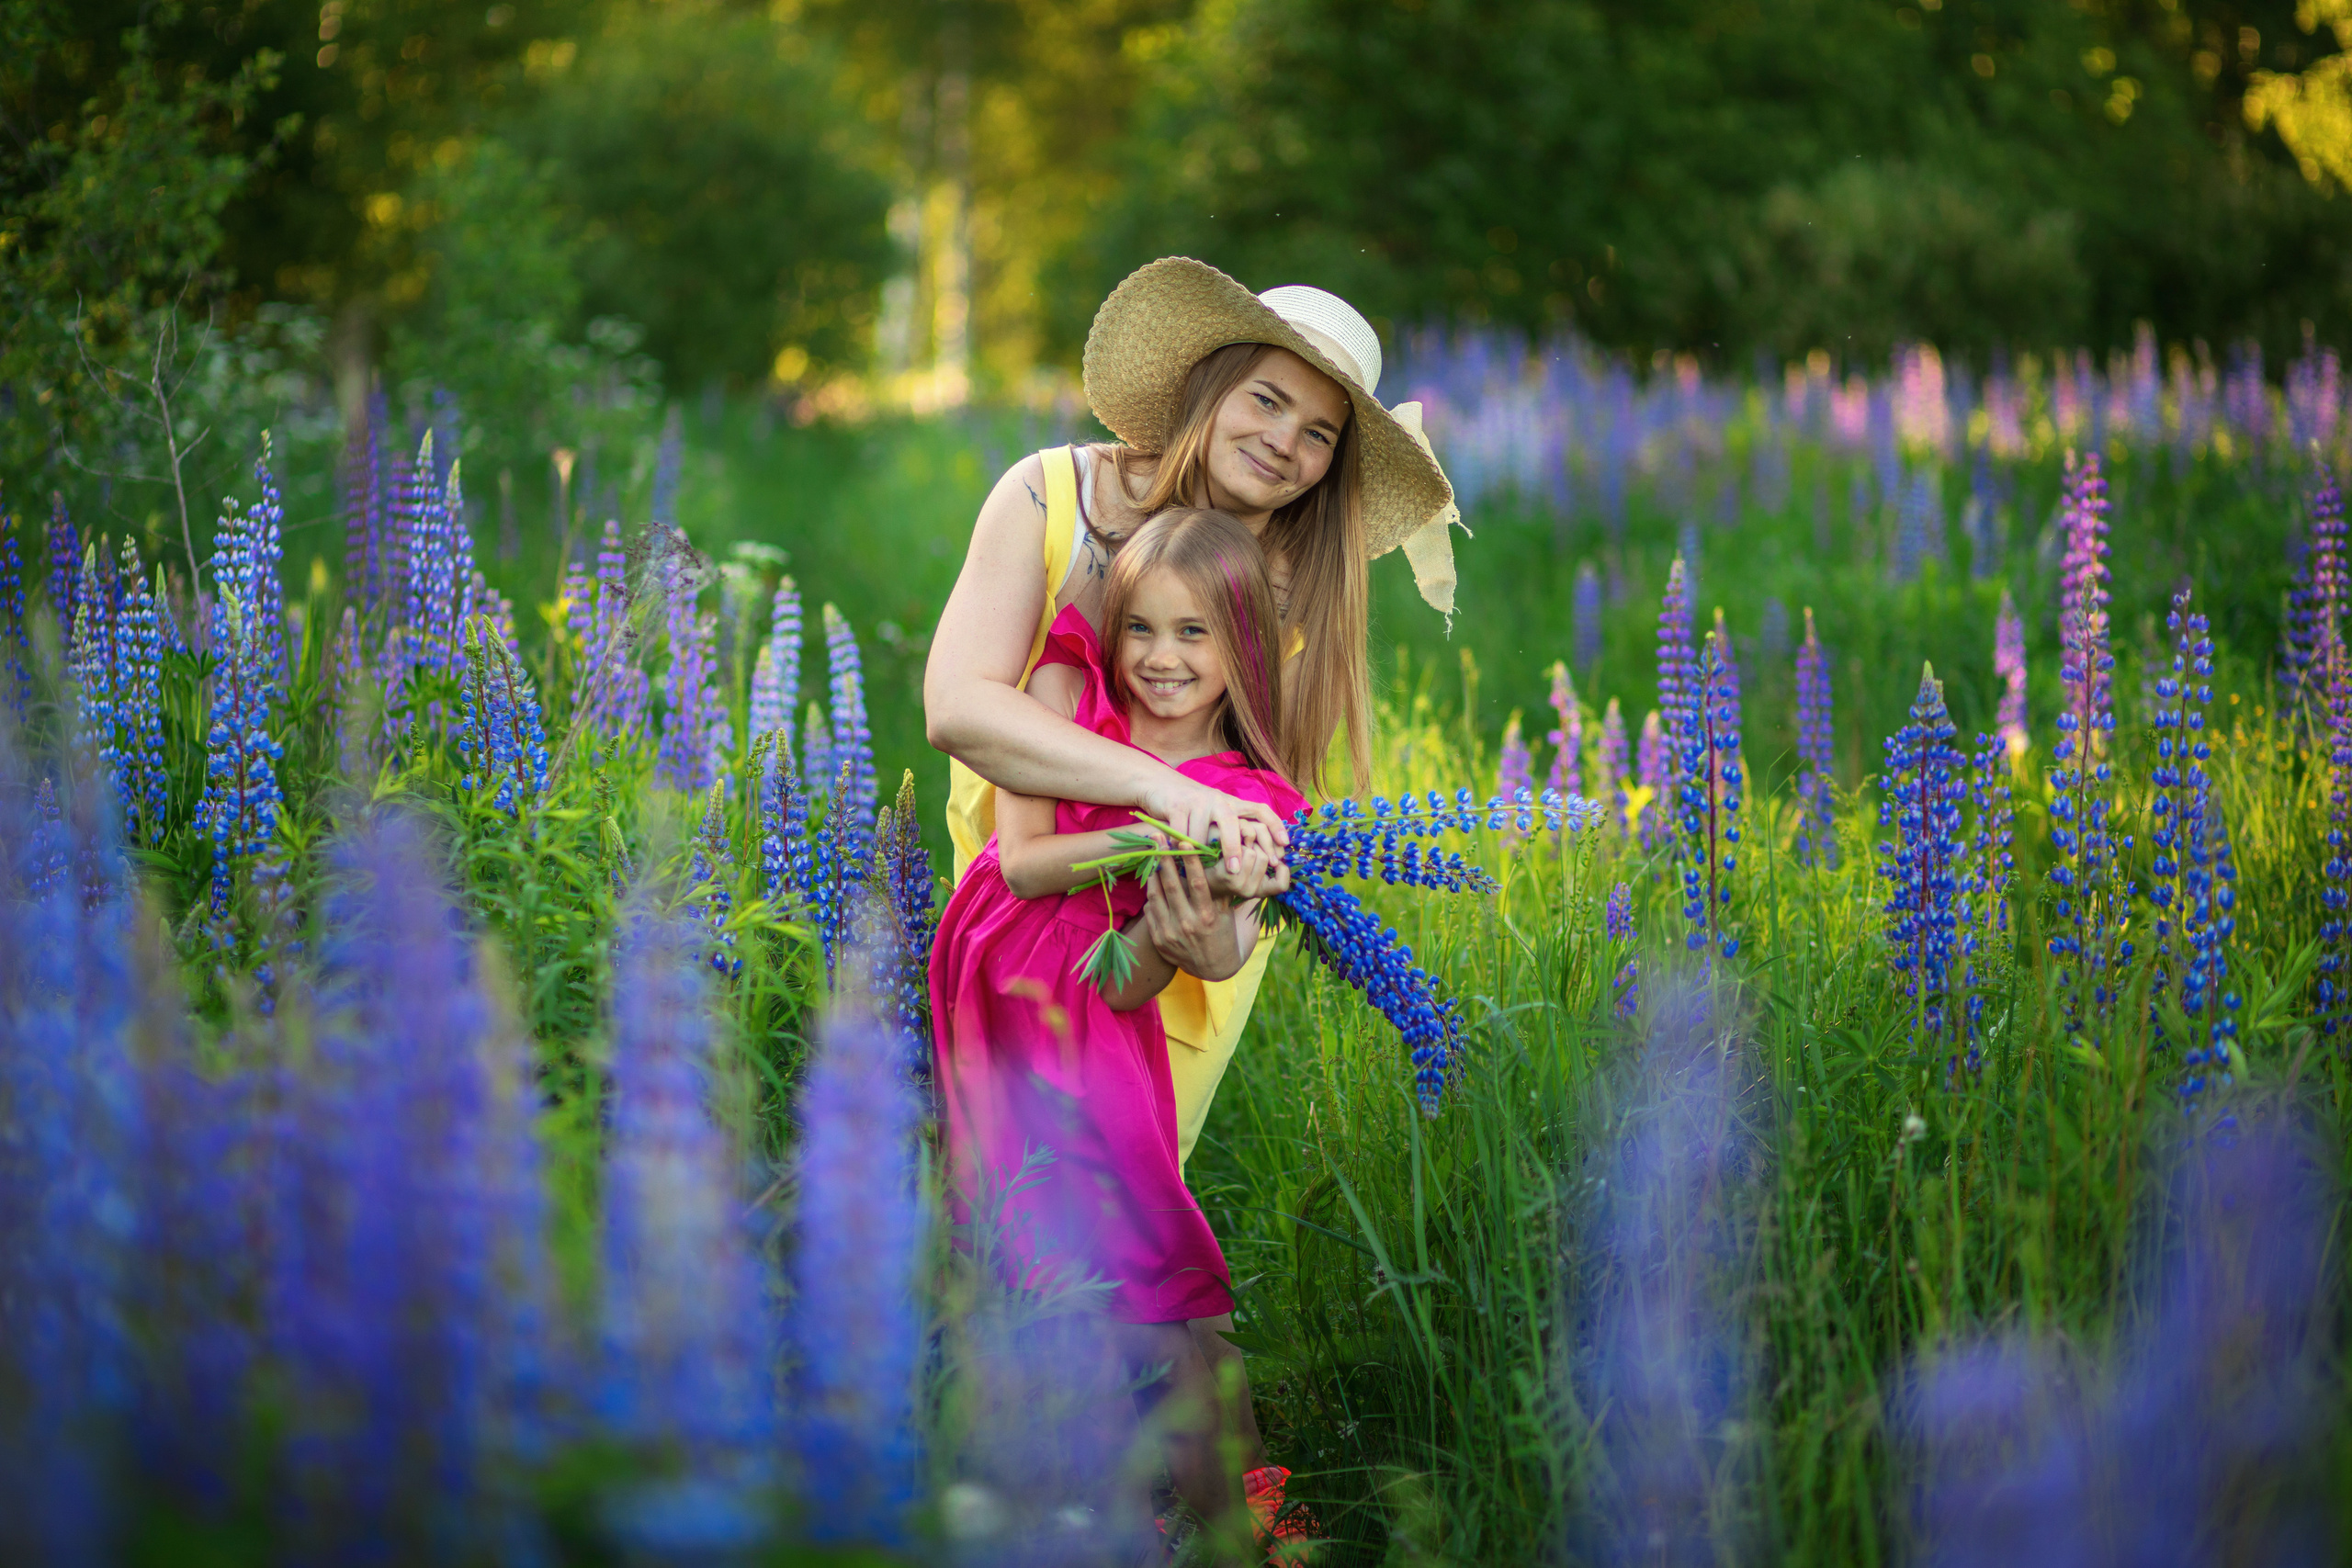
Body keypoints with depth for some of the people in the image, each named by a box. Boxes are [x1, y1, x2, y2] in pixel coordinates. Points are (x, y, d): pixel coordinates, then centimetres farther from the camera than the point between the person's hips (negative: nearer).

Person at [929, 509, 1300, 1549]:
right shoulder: (1068, 689, -2)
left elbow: (1127, 988, -8)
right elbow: (1021, 863, -11)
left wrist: (1172, 931, -31)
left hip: (1100, 1015, -1)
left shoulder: (1248, 802, -4)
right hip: (997, 984, 1)